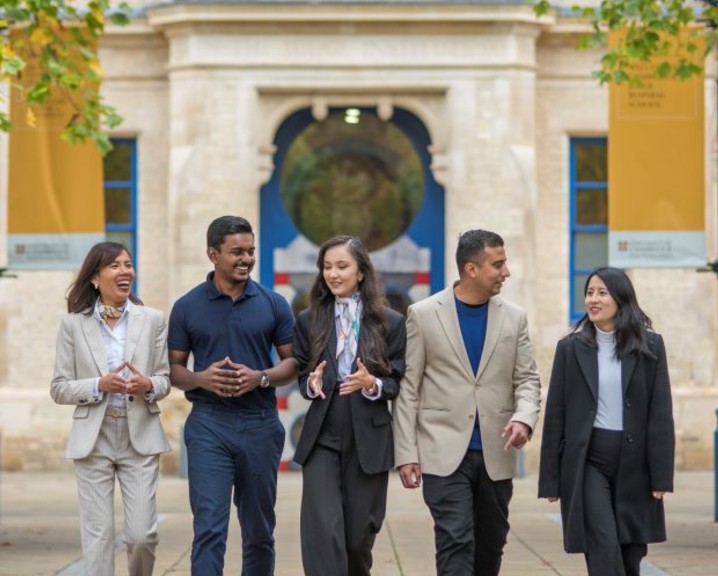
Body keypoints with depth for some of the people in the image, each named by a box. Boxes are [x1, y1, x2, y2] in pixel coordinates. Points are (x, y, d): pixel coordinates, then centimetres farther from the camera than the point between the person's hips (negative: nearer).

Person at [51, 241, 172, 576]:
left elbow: (165, 379, 8)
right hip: (93, 439, -1)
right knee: (98, 535, 0)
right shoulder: (74, 324, 1)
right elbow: (59, 388, 1)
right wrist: (99, 385, -16)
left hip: (140, 438, 1)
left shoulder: (152, 320, 4)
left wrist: (148, 385, -14)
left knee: (142, 534, -2)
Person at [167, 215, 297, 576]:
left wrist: (261, 378, -13)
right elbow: (174, 368, 6)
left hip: (260, 424, 2)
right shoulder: (187, 308, 2)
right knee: (209, 529, -10)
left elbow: (292, 362, 7)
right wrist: (201, 379, -15)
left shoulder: (272, 304, 4)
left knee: (259, 530, 11)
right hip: (209, 424, -2)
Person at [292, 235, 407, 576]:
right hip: (322, 439, 0)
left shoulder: (390, 322, 1)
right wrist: (312, 383, -13)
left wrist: (371, 384, -19)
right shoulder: (309, 321, 6)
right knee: (322, 529, -13)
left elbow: (397, 384, 1)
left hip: (368, 441, 0)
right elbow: (302, 378, 10)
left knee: (359, 533, 8)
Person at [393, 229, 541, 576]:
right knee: (456, 542, -12)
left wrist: (523, 418, -15)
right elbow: (408, 389, -1)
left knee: (490, 545, 12)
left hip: (496, 455, 4)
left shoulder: (514, 317, 7)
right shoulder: (423, 314, -2)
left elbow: (527, 380, 8)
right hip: (445, 455, -4)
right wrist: (406, 454, -6)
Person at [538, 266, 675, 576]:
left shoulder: (650, 347, 3)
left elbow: (661, 413, 1)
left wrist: (661, 474, -5)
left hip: (634, 461, 1)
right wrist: (551, 478, 2)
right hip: (587, 461, -1)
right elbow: (555, 414, 4)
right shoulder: (571, 348, 3)